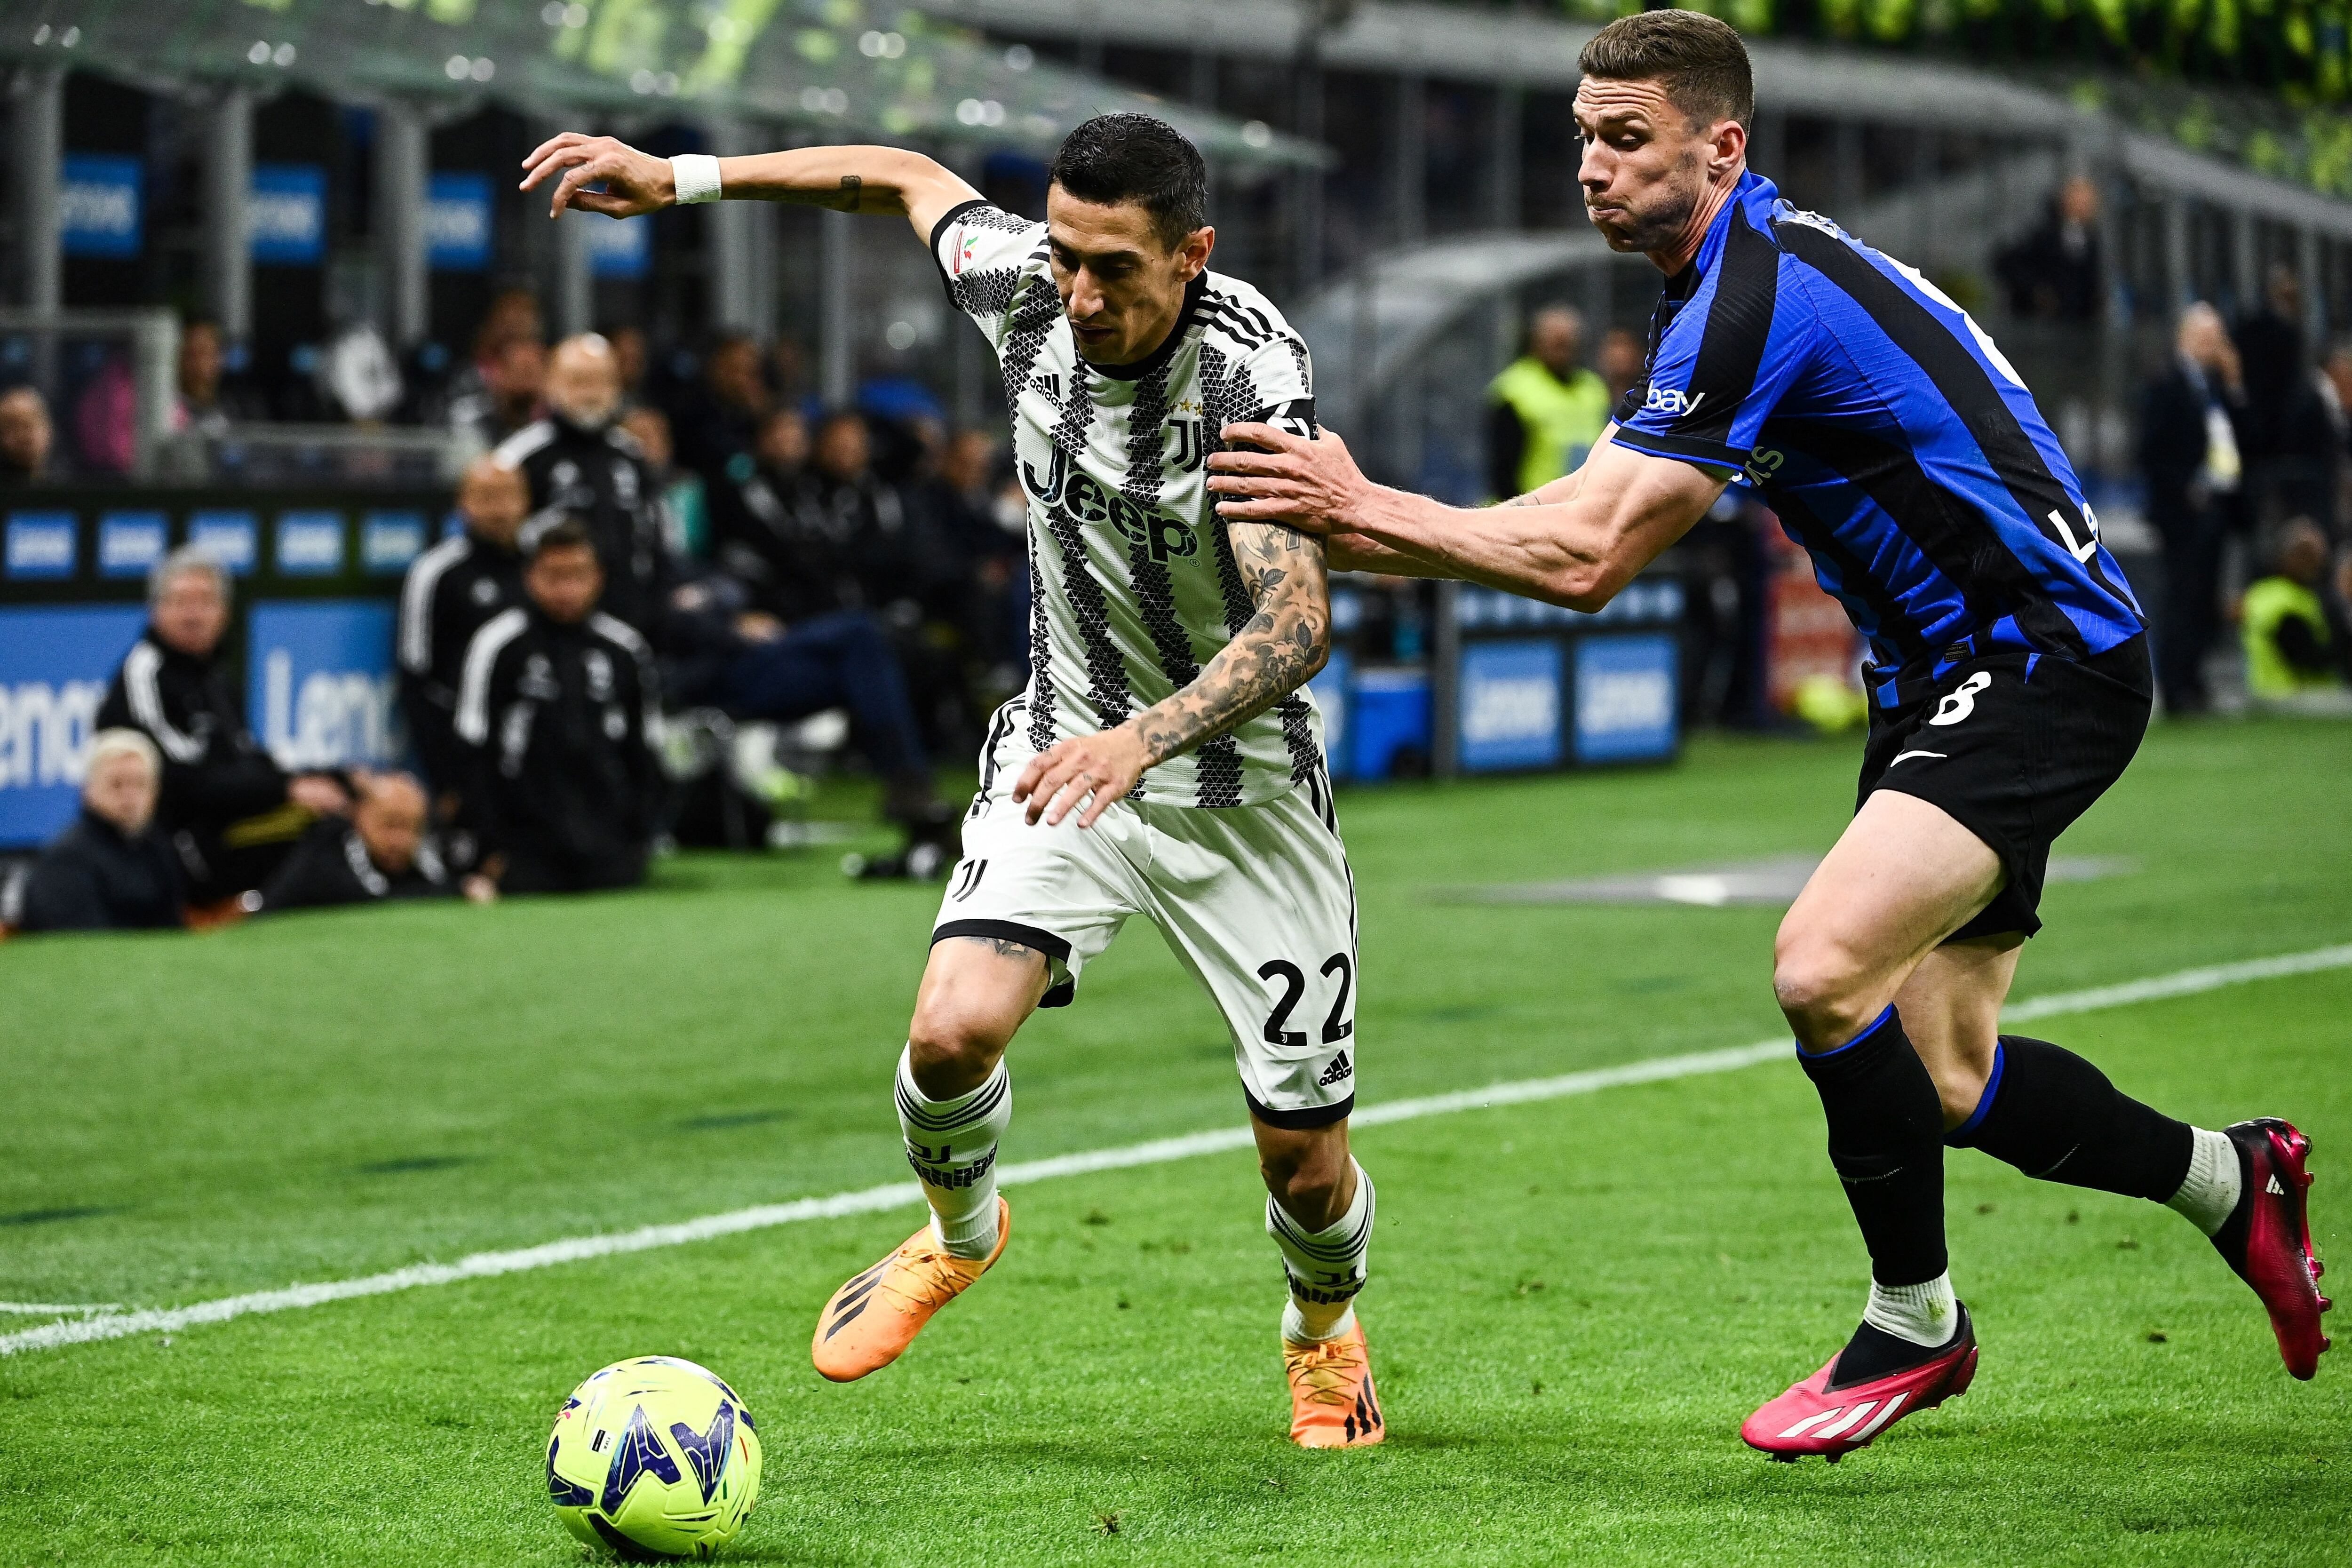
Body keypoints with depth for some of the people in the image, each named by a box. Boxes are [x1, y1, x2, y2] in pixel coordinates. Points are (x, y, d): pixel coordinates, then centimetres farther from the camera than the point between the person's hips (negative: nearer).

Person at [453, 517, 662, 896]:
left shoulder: (626, 648, 10)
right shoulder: (498, 644, -1)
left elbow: (645, 751, 16)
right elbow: (476, 753, -1)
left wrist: (641, 838, 9)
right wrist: (491, 846, -4)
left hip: (613, 855, 3)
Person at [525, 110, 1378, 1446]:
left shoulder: (1255, 374, -28)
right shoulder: (1021, 283, -12)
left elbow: (1298, 622, -38)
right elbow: (910, 179, 10)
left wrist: (1144, 739, -53)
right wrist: (681, 177, 7)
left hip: (1244, 780, -3)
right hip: (1067, 742, 3)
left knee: (1303, 1152, 0)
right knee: (955, 1027, -21)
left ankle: (1327, 1333, 37)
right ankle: (960, 1233, 14)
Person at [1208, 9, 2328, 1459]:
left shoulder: (1762, 299, -21)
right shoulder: (1730, 279, 11)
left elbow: (1589, 560, -23)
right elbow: (1588, 510, 16)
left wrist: (1368, 510, -18)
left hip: (2045, 662, -10)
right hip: (1952, 677, 10)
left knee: (1826, 966, -25)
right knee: (1942, 1082, 9)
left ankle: (1917, 1322, -7)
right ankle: (2228, 1178, 32)